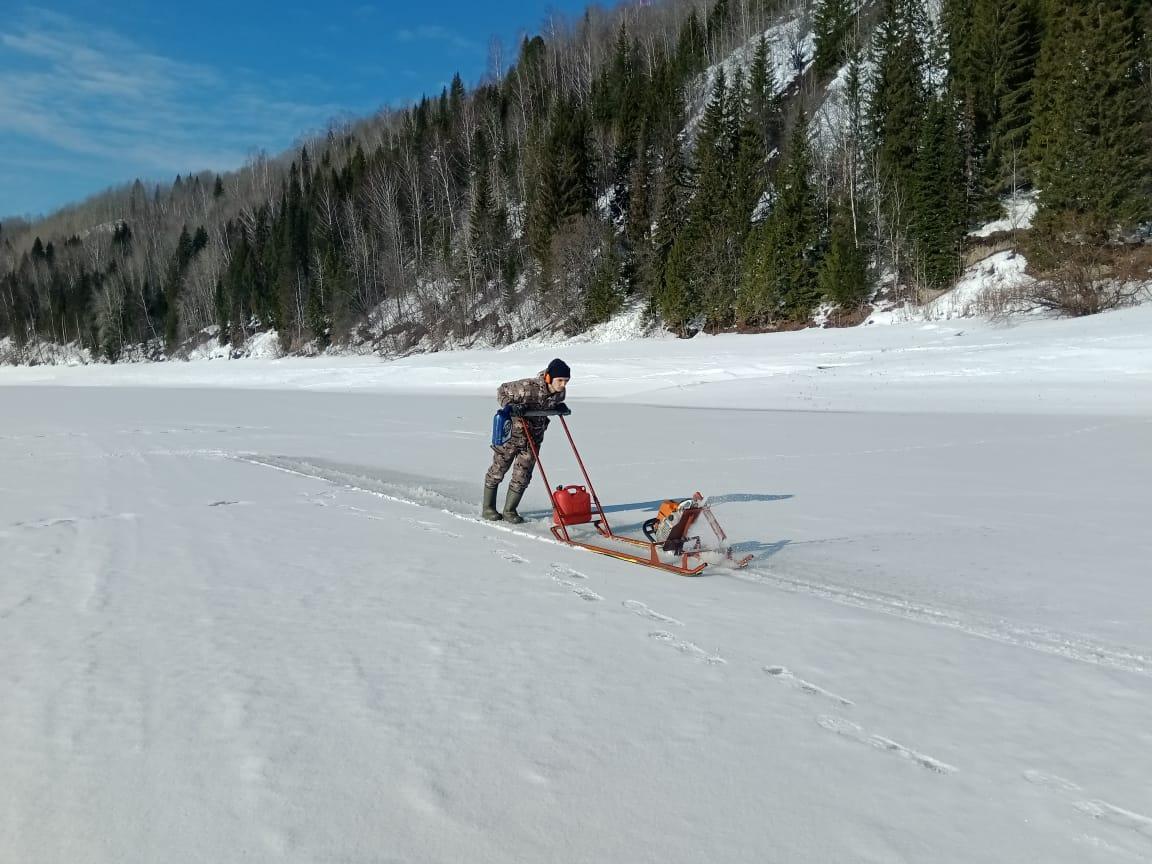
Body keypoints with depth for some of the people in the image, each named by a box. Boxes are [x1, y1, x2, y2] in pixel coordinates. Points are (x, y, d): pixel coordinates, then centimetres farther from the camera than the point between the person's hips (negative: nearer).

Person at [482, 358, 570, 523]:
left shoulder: (560, 392, -10)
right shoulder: (528, 387, -30)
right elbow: (502, 391, -15)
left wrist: (560, 408, -5)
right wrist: (510, 406, -31)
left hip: (534, 438, 5)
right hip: (512, 433, -5)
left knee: (522, 477, 4)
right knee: (498, 471, 10)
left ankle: (509, 511, 19)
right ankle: (488, 508, 25)